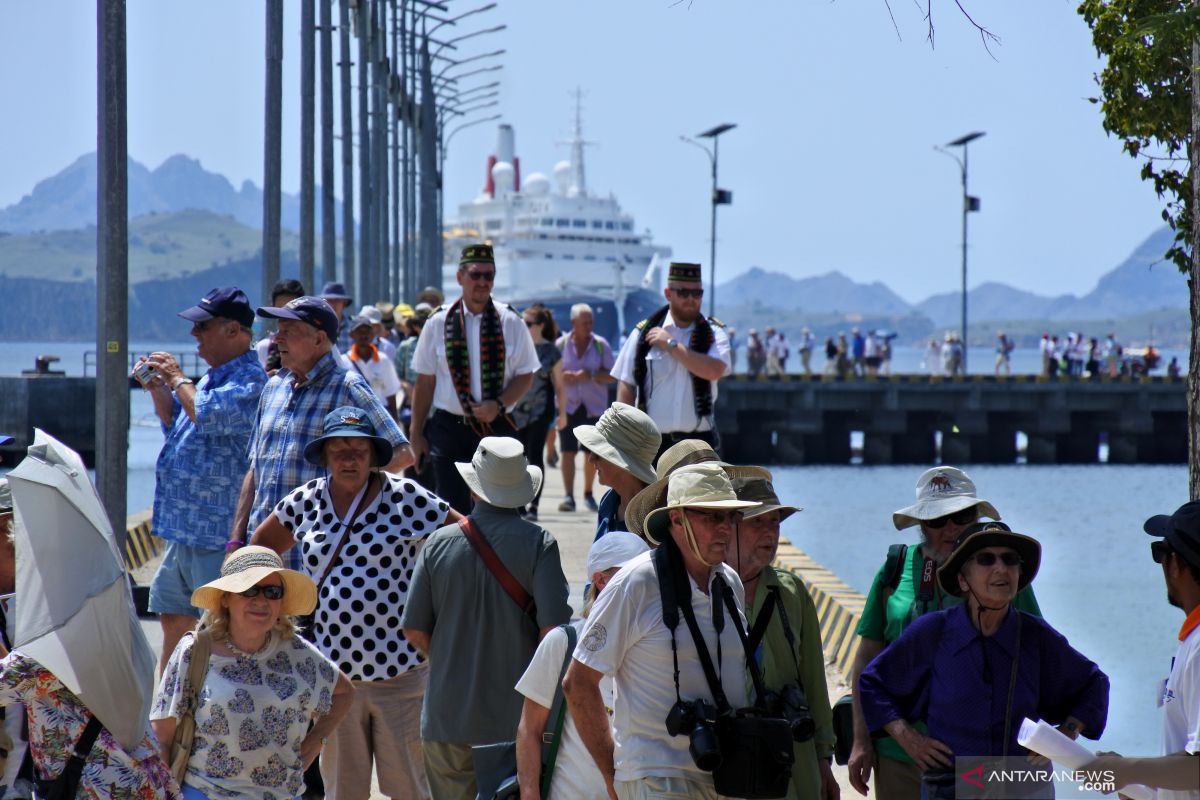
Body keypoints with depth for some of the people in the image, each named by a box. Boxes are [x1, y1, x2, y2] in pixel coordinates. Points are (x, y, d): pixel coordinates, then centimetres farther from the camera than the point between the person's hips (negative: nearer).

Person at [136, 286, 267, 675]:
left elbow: (209, 416, -31)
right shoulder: (214, 376, 15)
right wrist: (156, 388, 10)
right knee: (173, 617, 19)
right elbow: (176, 425, 26)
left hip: (219, 532, -11)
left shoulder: (250, 380, -16)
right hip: (184, 527, 11)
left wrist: (177, 379, -15)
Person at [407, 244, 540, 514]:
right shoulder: (438, 324, 3)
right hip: (449, 428, 0)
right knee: (452, 511, 0)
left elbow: (525, 375, 4)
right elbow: (424, 382, 6)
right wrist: (416, 434, 5)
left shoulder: (511, 323, 2)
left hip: (496, 428, 0)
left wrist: (498, 405, -13)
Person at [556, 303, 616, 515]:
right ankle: (568, 496, -10)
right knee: (568, 450, -9)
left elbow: (612, 376, 0)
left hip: (594, 405, 1)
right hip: (568, 404, -1)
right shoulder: (561, 344, 1)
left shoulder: (601, 345, 1)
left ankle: (588, 494, 20)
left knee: (592, 452, 5)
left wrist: (591, 376, -16)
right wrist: (563, 376, -16)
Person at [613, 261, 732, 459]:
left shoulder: (713, 334, 2)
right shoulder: (644, 333, 1)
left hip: (699, 444, 0)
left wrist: (671, 345, -14)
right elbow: (626, 387, 3)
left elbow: (714, 370, -19)